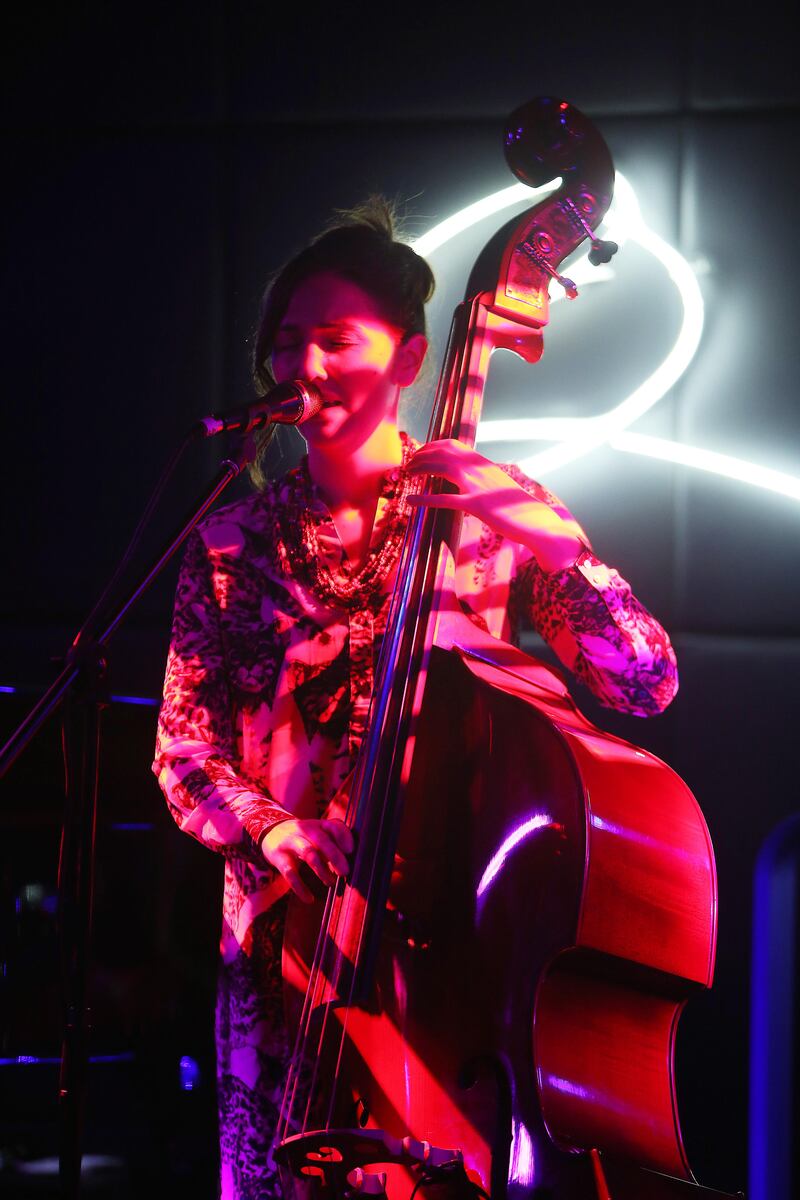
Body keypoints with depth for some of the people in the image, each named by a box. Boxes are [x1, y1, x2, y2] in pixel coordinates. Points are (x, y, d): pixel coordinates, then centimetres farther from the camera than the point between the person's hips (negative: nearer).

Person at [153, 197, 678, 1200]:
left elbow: (646, 685, -10)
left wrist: (555, 543, -24)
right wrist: (267, 824, -16)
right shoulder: (233, 547, 6)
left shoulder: (489, 513, -1)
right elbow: (184, 749, 5)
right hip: (288, 942, 2)